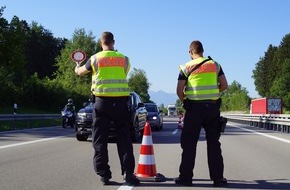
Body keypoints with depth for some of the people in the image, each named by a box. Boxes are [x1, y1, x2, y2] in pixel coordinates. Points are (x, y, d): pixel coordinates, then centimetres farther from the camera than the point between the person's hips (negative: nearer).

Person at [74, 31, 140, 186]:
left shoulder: (95, 58, 3)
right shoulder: (124, 59, 6)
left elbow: (80, 72, 20)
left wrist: (77, 68, 44)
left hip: (102, 102, -1)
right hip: (120, 102, 1)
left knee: (100, 140, 6)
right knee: (124, 139, 5)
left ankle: (104, 174, 5)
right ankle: (128, 173, -2)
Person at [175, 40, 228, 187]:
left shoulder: (186, 67, 2)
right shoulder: (215, 65, 8)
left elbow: (179, 91, -4)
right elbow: (224, 86, 6)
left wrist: (185, 102, 14)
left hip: (194, 107, -2)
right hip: (213, 107, 2)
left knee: (189, 143, 5)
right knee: (213, 143, 8)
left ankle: (186, 177, 6)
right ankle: (217, 178, 9)